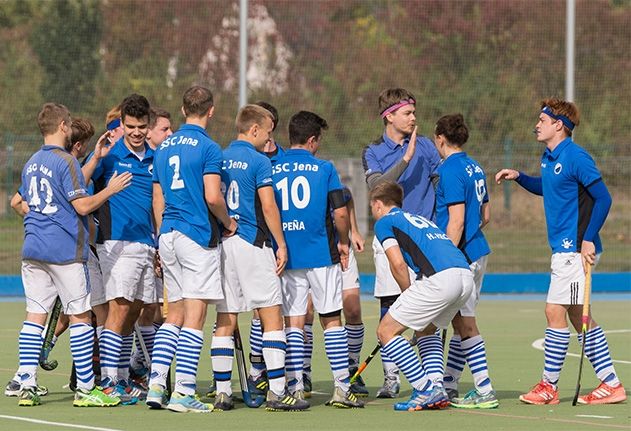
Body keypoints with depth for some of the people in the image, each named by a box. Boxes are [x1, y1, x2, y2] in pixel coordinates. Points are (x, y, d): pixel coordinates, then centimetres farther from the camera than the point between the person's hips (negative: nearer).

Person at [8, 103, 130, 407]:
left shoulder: (31, 163, 14)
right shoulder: (66, 161, -11)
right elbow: (82, 206, -15)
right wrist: (110, 189, -2)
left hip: (32, 249, 7)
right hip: (65, 251, -7)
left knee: (35, 314, 5)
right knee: (80, 315, -1)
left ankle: (26, 385, -1)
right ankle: (85, 389, -1)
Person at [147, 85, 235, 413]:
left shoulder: (164, 147, 13)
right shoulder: (208, 147, -9)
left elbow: (158, 200, 16)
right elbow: (212, 197, -17)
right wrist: (229, 223, 1)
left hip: (168, 235, 7)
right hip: (199, 237, -7)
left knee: (175, 315, 13)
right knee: (194, 318, -5)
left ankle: (156, 385, 5)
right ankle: (183, 392, -8)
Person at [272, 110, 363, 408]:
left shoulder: (272, 169, 3)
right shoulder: (324, 169, -3)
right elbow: (340, 212, -6)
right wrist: (344, 243, 10)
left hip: (286, 257, 2)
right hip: (322, 255, -2)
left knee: (293, 323, 5)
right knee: (331, 320, 6)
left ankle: (296, 389, -1)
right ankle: (342, 389, 5)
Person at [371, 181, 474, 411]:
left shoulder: (384, 222, 12)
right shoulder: (419, 219, 35)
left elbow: (398, 264, -2)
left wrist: (408, 295, 13)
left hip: (440, 278, -8)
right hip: (466, 277, 8)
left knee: (386, 331, 4)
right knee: (426, 330, 30)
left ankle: (427, 390, -4)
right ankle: (437, 392, 15)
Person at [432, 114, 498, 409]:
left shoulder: (450, 171, -15)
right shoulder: (475, 168, 13)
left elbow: (456, 221, -20)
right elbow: (485, 216, 19)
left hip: (461, 256, -10)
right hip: (477, 252, 10)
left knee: (465, 324, -6)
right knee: (462, 323, 14)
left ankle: (485, 392, -7)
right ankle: (447, 385, 23)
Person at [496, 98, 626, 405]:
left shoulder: (576, 158, -14)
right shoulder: (548, 158, 13)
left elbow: (603, 198, -16)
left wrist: (588, 239, -20)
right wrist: (519, 177, 16)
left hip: (575, 250, -10)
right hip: (563, 249, 10)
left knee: (555, 313, -7)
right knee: (579, 318, 11)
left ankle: (548, 386, 0)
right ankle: (611, 384, 15)